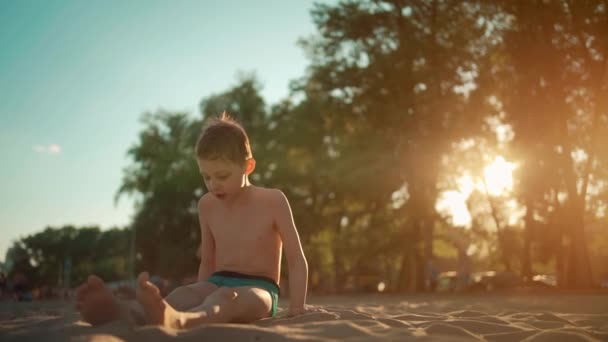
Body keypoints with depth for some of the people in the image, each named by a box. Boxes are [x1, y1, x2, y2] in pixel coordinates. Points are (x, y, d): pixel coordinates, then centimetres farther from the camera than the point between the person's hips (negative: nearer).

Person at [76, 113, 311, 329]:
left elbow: (297, 259, -1)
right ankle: (126, 318, -66)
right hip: (218, 284, 4)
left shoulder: (272, 201, -4)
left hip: (259, 290, -4)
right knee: (185, 294, -32)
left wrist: (297, 307, -8)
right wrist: (202, 301, 6)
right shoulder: (207, 205, 9)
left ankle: (175, 320, -75)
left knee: (226, 297, -40)